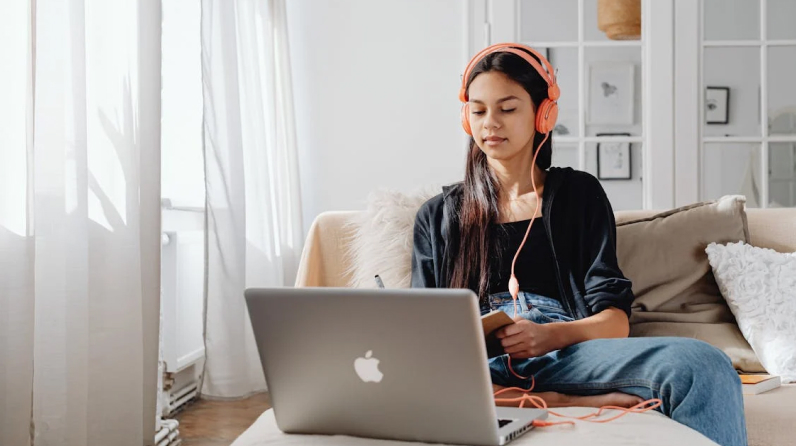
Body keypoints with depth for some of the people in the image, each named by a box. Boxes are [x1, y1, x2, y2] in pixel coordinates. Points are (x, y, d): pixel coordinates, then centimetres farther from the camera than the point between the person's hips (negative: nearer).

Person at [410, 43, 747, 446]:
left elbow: (614, 318, 6)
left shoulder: (578, 194, 17)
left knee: (704, 366, -31)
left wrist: (549, 335, -16)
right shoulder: (438, 216, 21)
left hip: (564, 353, 0)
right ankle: (581, 403, -29)